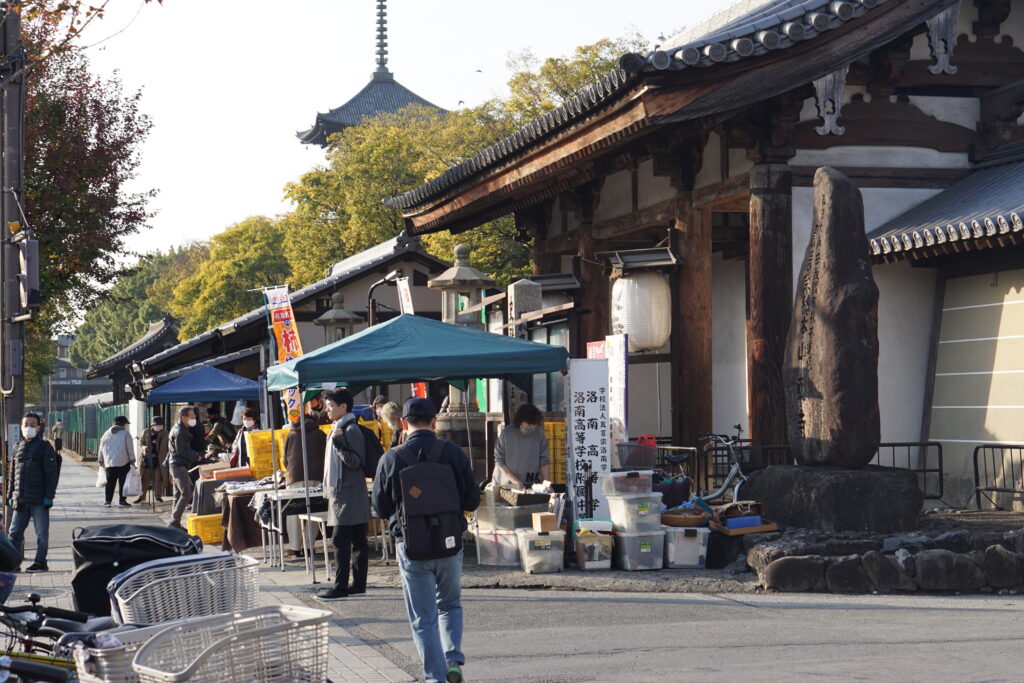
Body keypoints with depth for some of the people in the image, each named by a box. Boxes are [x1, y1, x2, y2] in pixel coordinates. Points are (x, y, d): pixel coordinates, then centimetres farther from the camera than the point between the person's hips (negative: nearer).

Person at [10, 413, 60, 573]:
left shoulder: (44, 447, -4)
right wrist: (11, 494, 13)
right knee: (15, 531, 6)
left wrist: (49, 496, -12)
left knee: (41, 532, 1)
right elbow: (13, 474, 19)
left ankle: (40, 562, 9)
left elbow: (52, 474, -7)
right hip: (20, 500, 5)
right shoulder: (18, 448, 13)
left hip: (39, 499, -5)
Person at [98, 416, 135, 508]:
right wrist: (132, 461, 0)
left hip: (109, 463, 4)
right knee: (123, 482, 0)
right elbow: (130, 449, -5)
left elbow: (101, 448, 13)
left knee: (110, 483, 8)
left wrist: (101, 461, 20)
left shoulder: (106, 434, 11)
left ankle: (108, 501, 6)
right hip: (123, 462, -4)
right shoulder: (125, 434, -3)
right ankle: (122, 500, -3)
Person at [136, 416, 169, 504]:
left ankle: (158, 496, 14)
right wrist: (144, 447, -14)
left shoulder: (164, 434, 0)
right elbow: (140, 442, 9)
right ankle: (142, 496, 18)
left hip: (158, 460, -1)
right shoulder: (146, 432, 2)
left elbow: (168, 448, 3)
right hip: (146, 458, 1)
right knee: (145, 478, 8)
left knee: (158, 479, 2)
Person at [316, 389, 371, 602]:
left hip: (348, 494, -10)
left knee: (341, 540, -10)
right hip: (343, 493, 10)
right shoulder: (338, 428, 17)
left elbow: (356, 462, -18)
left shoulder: (351, 430, -14)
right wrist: (330, 490, 24)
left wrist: (339, 444, -28)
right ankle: (358, 584, 13)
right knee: (357, 541, 10)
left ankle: (340, 587, -9)